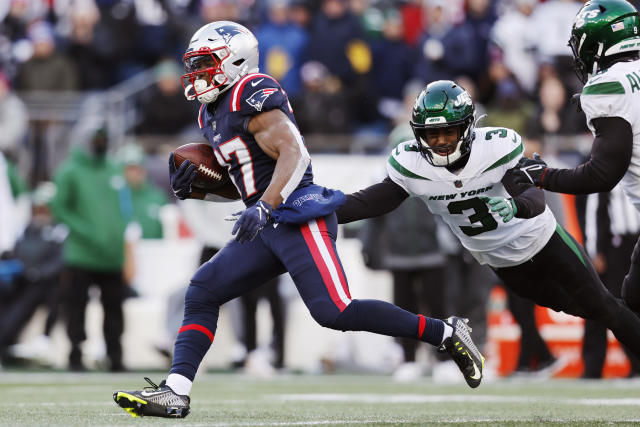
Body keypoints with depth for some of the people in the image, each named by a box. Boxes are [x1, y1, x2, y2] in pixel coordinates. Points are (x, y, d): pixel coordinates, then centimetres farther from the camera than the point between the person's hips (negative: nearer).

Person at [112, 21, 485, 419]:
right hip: (269, 228, 10)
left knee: (334, 311, -17)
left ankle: (446, 333, -7)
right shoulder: (213, 113, 19)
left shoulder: (253, 94, -10)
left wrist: (263, 207, -31)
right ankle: (175, 393, -2)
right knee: (202, 293, 2)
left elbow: (294, 154, -21)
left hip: (300, 218, -10)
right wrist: (193, 187, 9)